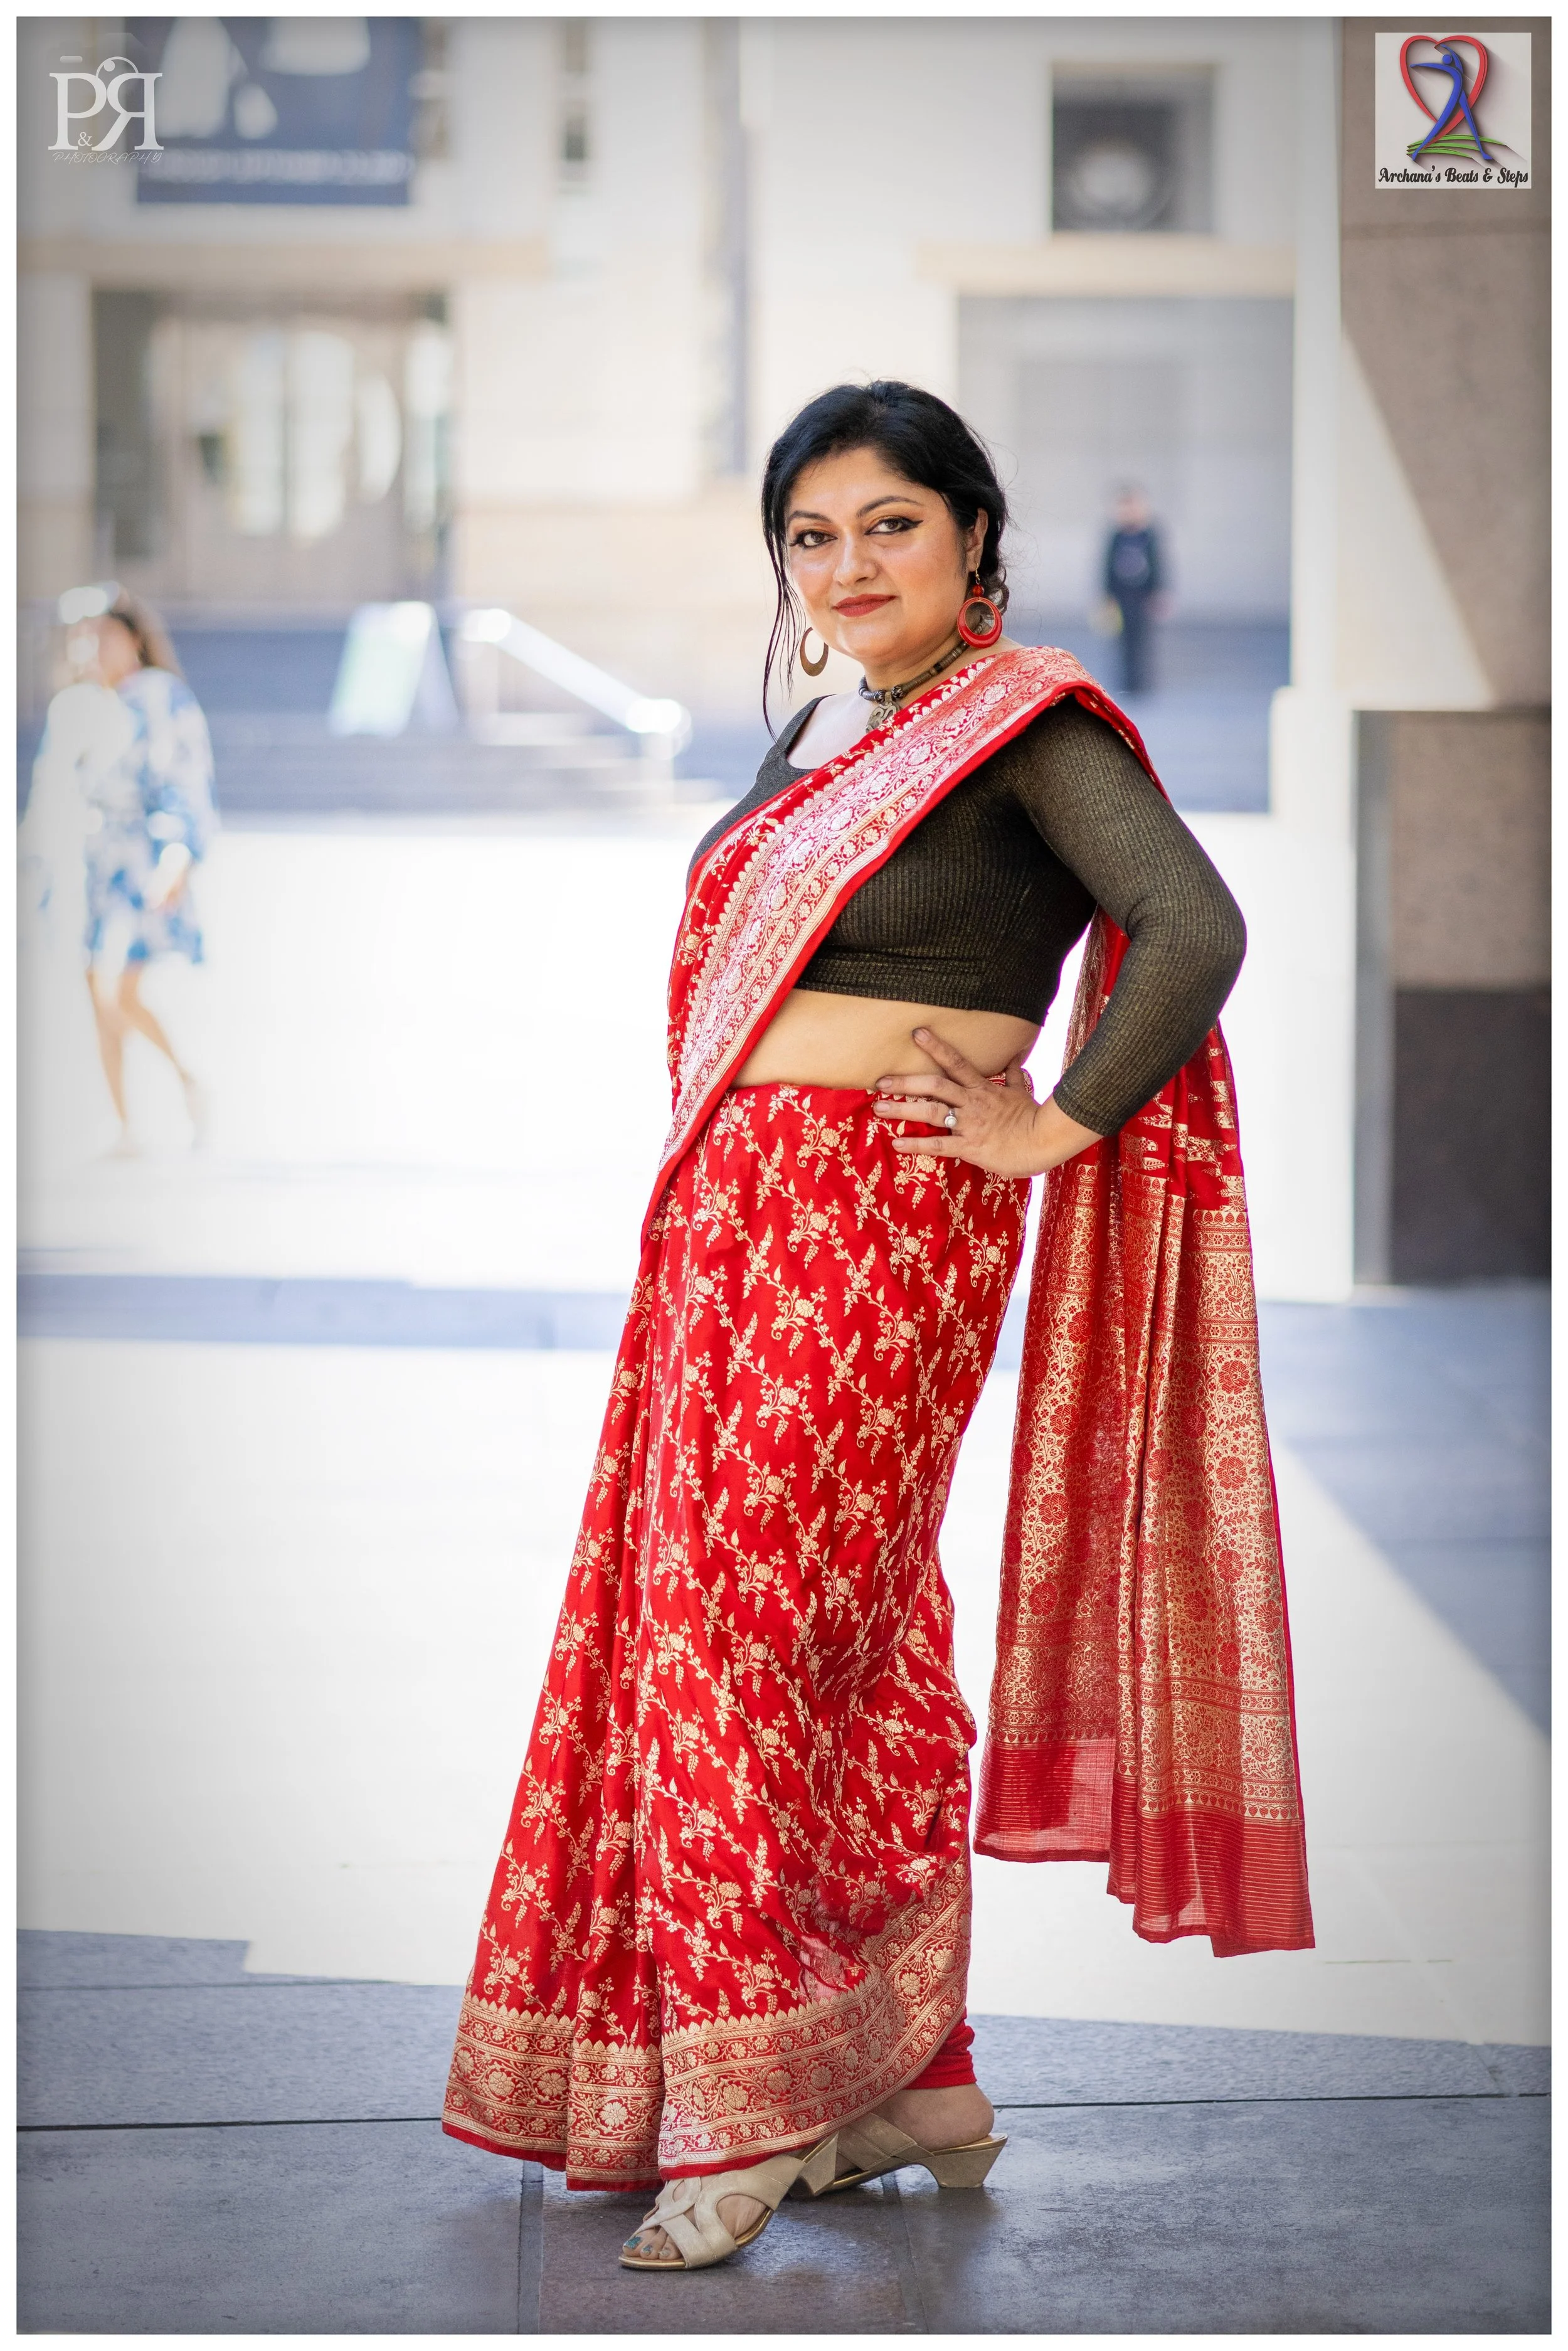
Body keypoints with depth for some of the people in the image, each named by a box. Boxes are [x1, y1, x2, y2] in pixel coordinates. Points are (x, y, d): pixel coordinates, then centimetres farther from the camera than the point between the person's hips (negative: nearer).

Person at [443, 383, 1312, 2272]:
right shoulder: (822, 732, 17)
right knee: (852, 1641, 9)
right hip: (738, 1208, 8)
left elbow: (1195, 928, -20)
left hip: (883, 1223, -8)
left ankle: (756, 2107, -3)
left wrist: (1053, 1125, -15)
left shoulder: (1028, 723, -8)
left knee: (743, 1628, -10)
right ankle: (914, 2084, 16)